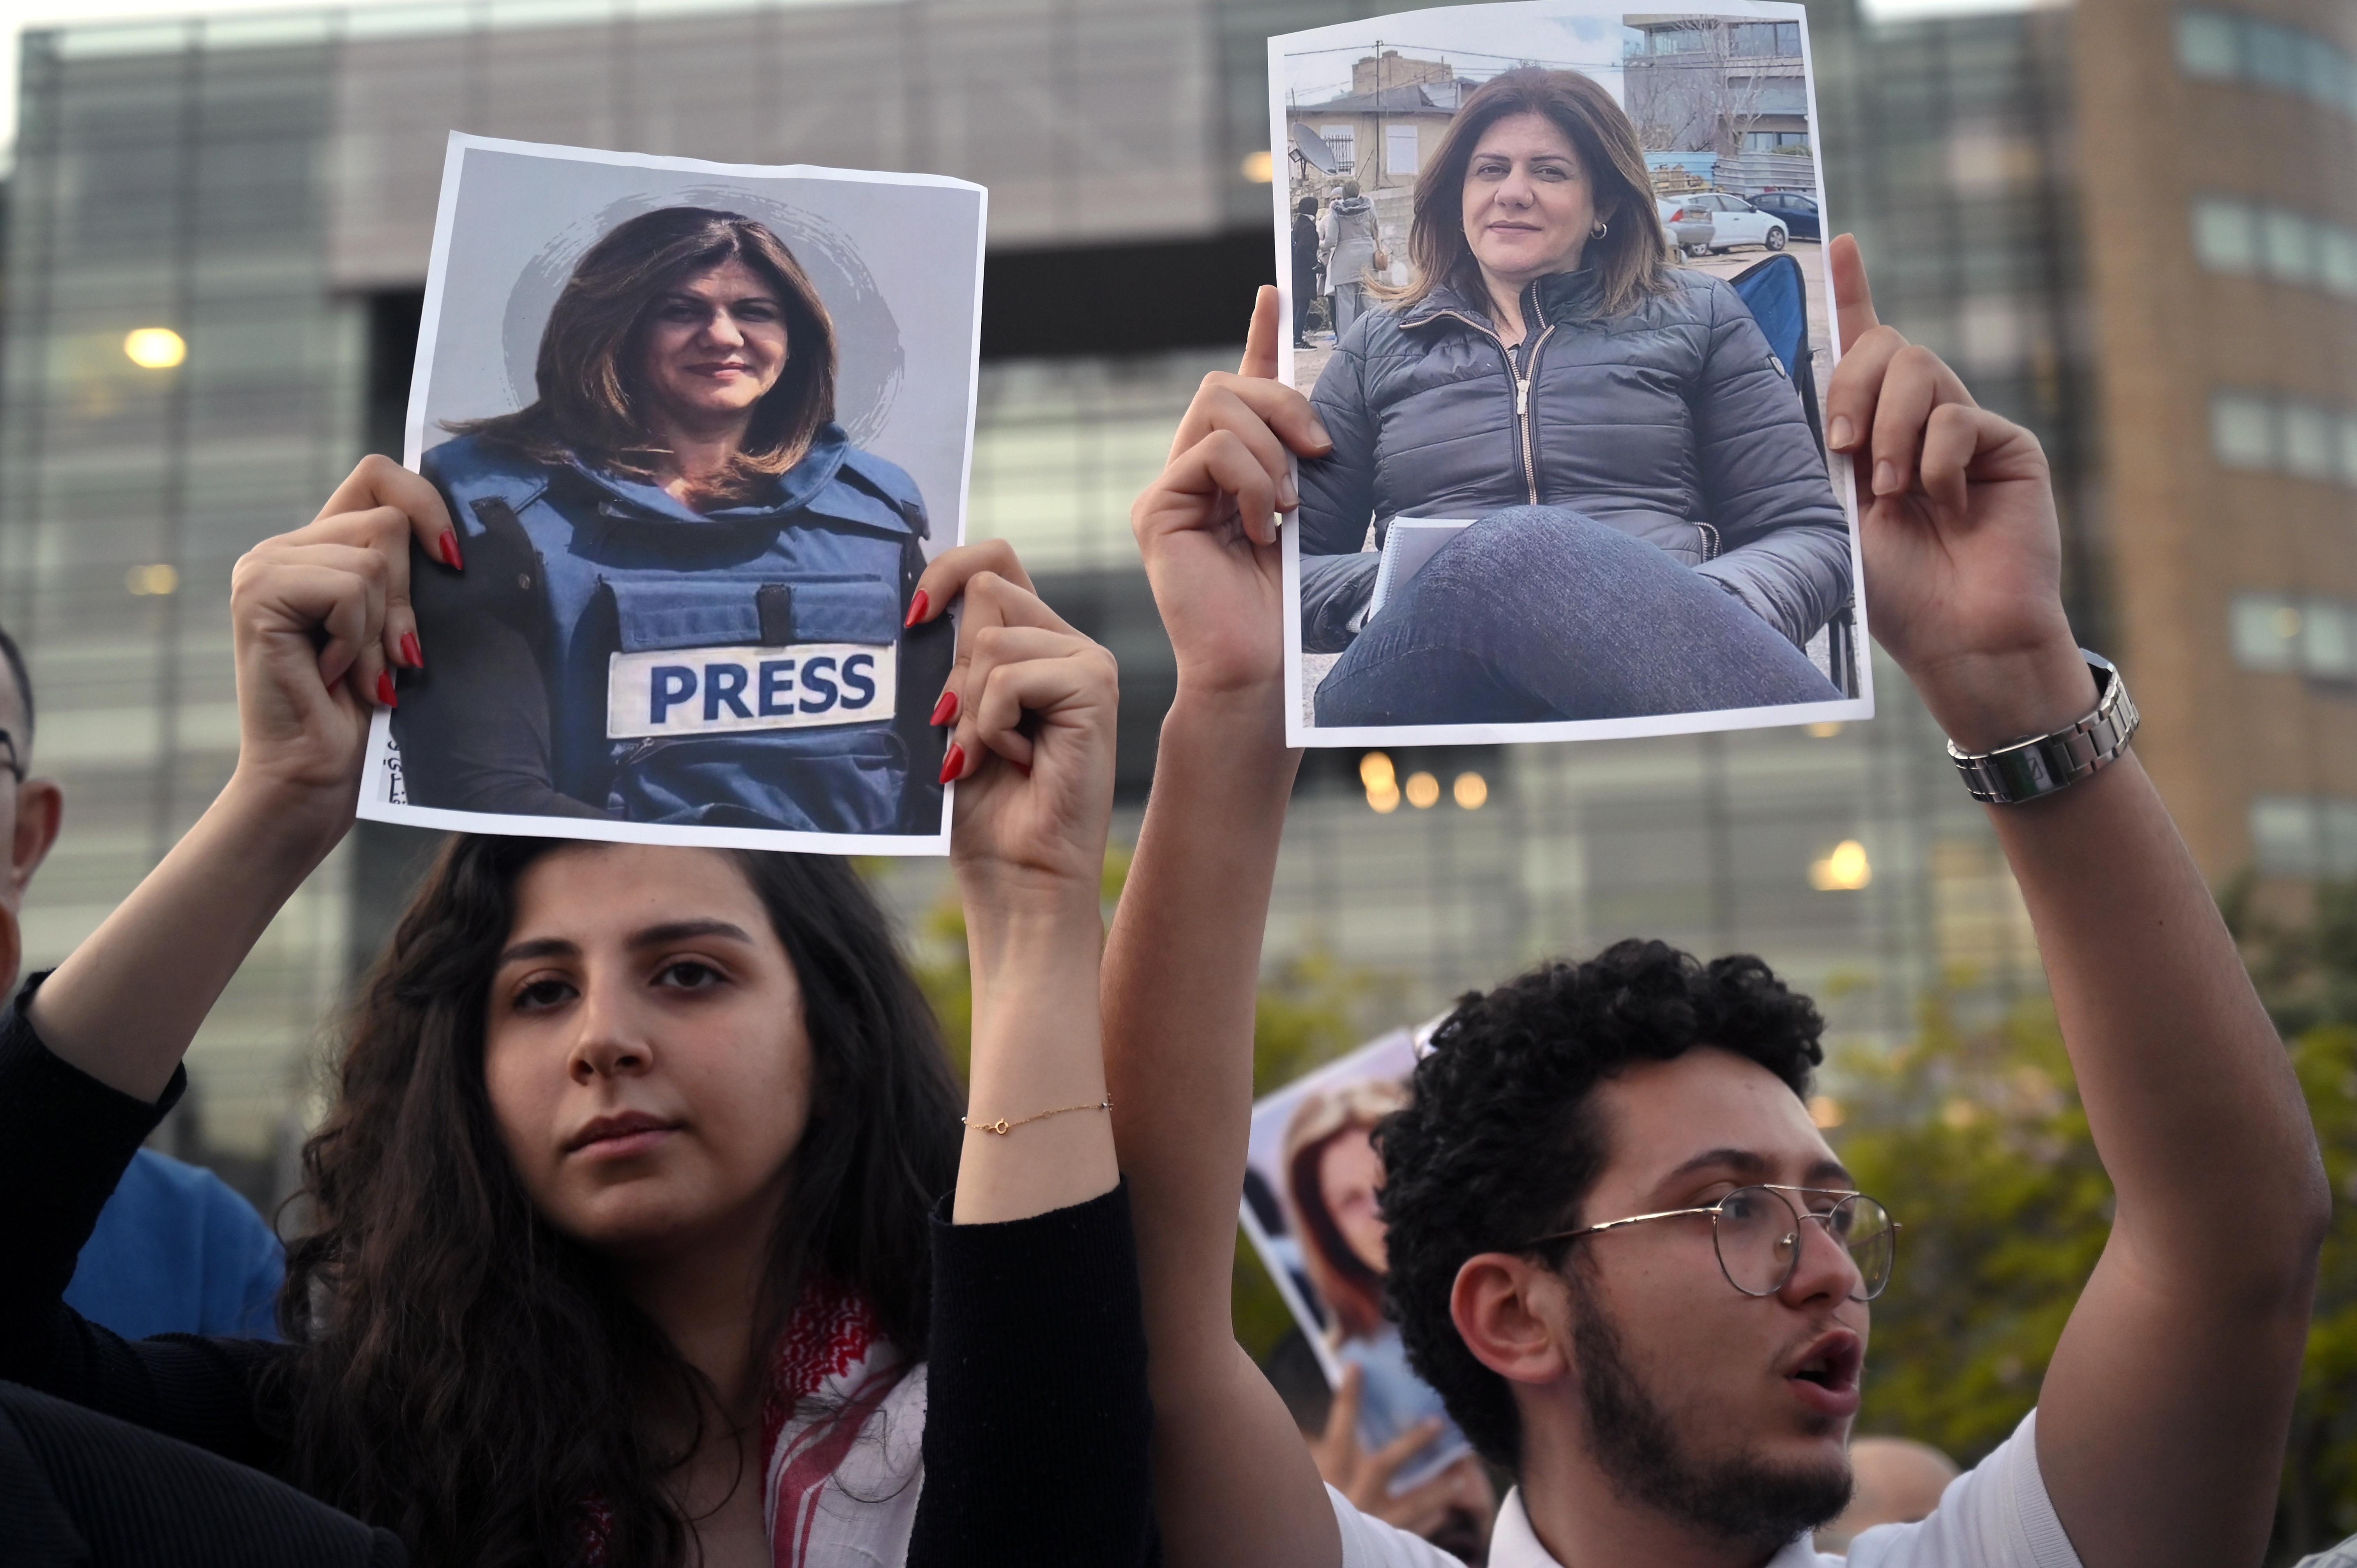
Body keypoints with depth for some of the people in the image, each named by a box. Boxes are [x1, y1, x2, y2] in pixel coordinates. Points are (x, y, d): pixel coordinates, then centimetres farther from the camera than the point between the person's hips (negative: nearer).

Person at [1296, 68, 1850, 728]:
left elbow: (1814, 534, 12)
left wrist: (1704, 620, -14)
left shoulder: (1697, 315, 20)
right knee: (1514, 552, -37)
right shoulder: (1379, 345, 24)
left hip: (1652, 666, -1)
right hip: (1414, 689, 1)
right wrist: (1416, 598, -6)